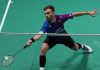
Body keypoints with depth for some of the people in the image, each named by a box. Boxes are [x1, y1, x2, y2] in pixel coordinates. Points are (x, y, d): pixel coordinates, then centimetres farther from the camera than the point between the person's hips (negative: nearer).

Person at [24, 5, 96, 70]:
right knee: (43, 49, -28)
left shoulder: (60, 18, -37)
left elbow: (74, 14, -28)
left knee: (75, 48, 21)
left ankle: (83, 46, 61)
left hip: (63, 36, 2)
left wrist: (87, 13, -30)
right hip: (52, 38, -1)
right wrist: (32, 40, -74)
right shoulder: (46, 24, -40)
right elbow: (40, 34, -54)